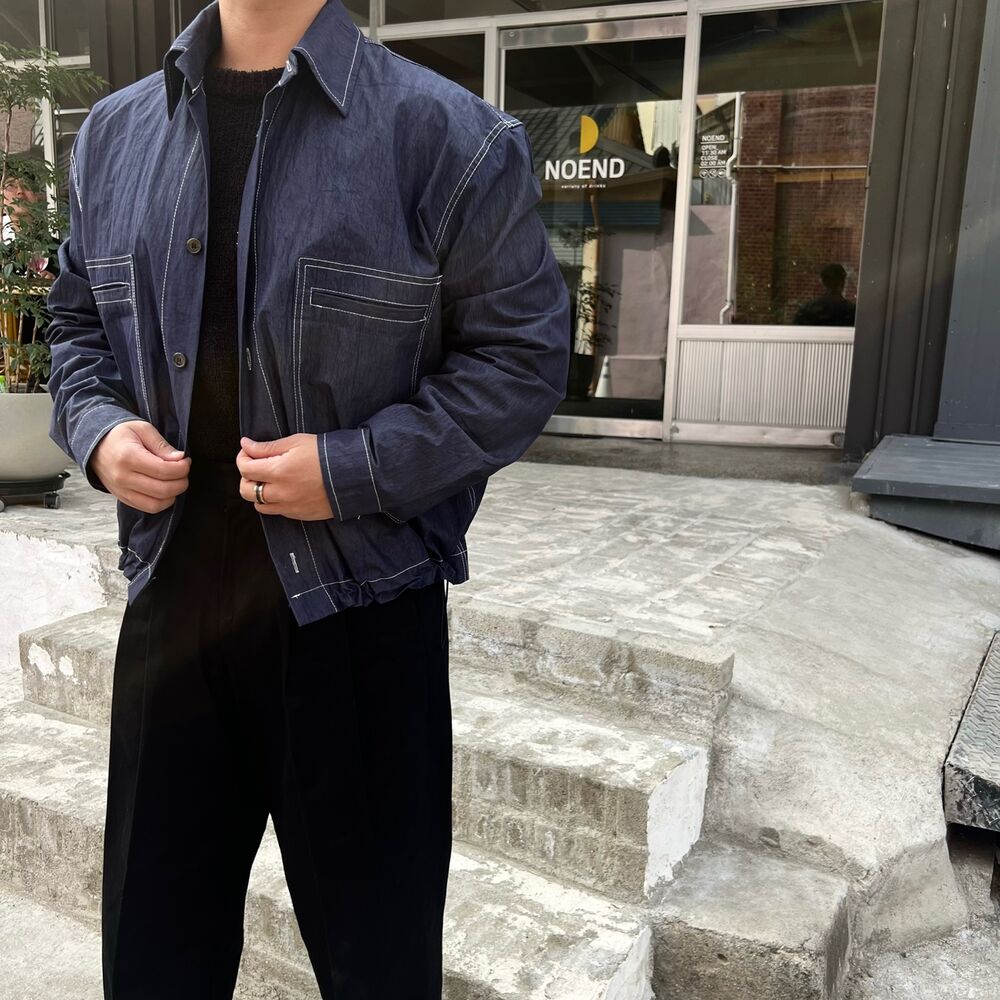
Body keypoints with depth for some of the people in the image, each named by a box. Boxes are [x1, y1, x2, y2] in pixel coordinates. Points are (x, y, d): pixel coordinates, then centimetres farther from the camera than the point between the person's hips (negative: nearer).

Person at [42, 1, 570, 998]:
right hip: (168, 596, 5)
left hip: (358, 607, -4)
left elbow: (525, 351, -7)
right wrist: (97, 429, -2)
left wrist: (352, 470, -17)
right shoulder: (114, 131, 10)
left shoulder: (445, 134, -7)